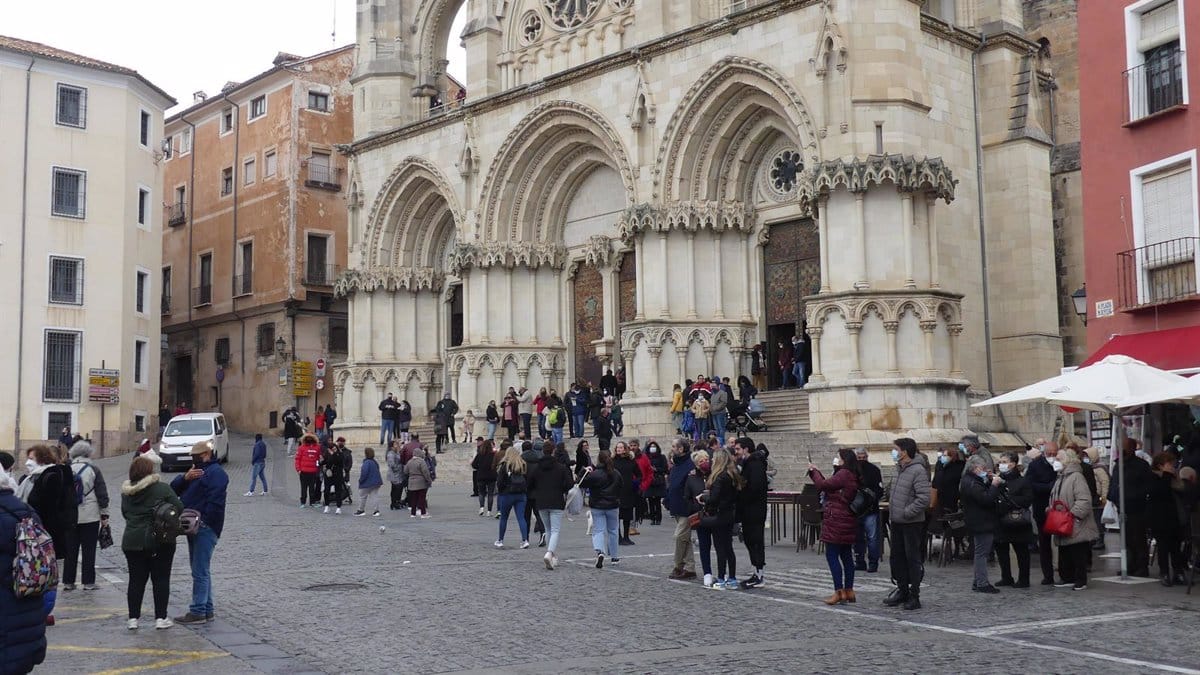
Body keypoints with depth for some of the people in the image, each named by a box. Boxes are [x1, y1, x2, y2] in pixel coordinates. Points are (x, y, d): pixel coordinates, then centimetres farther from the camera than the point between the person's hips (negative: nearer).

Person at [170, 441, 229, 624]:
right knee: (201, 571, 14)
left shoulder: (216, 472, -10)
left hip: (205, 528, -10)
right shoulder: (196, 470, 22)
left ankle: (198, 611, -7)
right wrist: (185, 477, -7)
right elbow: (174, 489, 11)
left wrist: (202, 521, -23)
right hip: (194, 528, 10)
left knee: (200, 572, -9)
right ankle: (207, 609, 21)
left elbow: (215, 502, -20)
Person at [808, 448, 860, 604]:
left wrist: (814, 471, 0)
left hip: (836, 521, -10)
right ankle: (849, 591, 16)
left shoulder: (843, 474, -16)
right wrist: (816, 472, 12)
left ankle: (839, 592, -8)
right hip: (848, 521, 10)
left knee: (832, 555, -6)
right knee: (846, 556, 12)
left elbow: (822, 485, -17)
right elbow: (828, 485, 16)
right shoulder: (852, 476, 15)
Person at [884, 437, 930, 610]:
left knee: (912, 559, -1)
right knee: (897, 557, 14)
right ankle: (902, 590, 26)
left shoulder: (918, 470, -17)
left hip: (912, 523, -9)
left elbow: (924, 498, -23)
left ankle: (914, 595, 7)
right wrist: (892, 507, 11)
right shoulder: (899, 469, 11)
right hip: (896, 521, 9)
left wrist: (906, 512, -20)